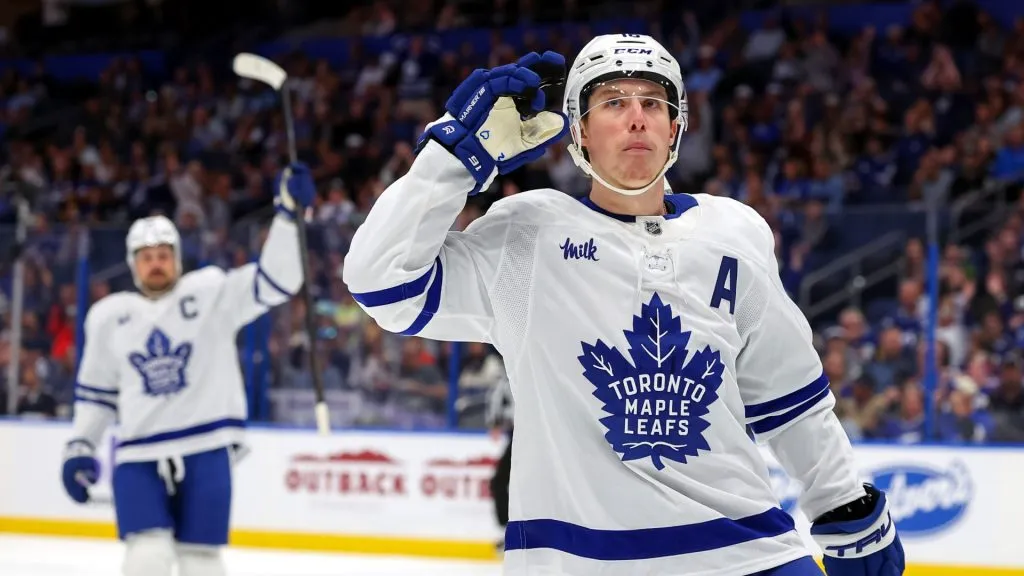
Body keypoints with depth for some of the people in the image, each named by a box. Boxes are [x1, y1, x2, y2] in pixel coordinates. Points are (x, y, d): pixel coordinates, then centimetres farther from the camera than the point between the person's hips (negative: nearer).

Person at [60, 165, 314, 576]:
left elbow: (274, 282, -11)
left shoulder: (212, 293, 0)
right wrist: (80, 447, 13)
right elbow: (95, 390, 19)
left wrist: (288, 213, -22)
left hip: (205, 450, -1)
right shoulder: (108, 316, 9)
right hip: (139, 457, 1)